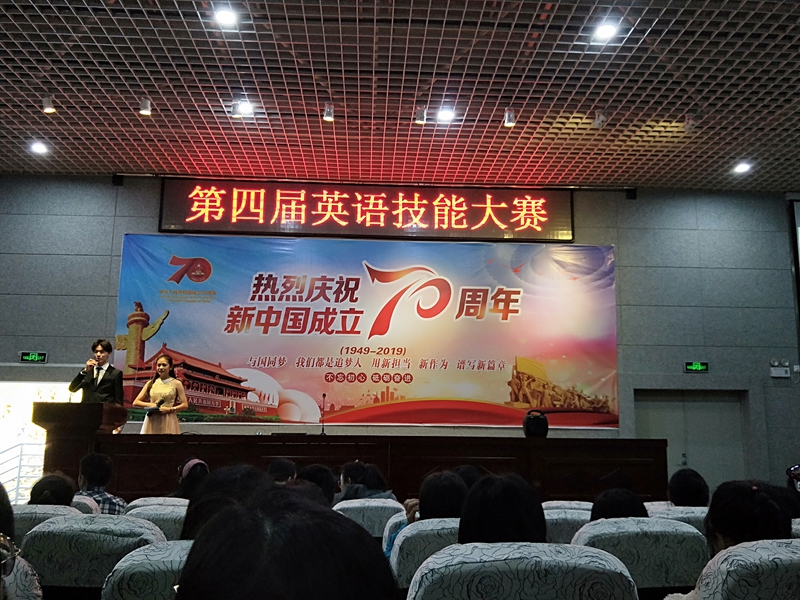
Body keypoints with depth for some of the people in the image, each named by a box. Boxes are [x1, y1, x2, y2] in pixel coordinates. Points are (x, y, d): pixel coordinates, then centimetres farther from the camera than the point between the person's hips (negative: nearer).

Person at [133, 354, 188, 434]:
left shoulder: (176, 384, 3)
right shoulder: (151, 383, 10)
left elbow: (185, 405, 1)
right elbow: (136, 403, 9)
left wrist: (169, 409, -11)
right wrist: (151, 405, -7)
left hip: (168, 422, -2)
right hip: (152, 422, 2)